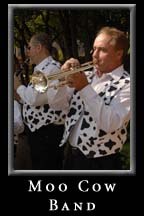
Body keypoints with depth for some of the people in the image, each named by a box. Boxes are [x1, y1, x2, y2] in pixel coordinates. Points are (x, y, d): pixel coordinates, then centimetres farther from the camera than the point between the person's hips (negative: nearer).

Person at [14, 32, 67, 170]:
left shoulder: (51, 68, -16)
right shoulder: (41, 68, 17)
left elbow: (34, 98, -25)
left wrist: (18, 86, -8)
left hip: (48, 132, -10)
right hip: (37, 130, 10)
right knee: (38, 168, 16)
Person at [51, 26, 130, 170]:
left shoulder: (127, 85, -11)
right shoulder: (87, 76, 8)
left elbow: (110, 123, -24)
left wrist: (85, 88, -23)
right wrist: (64, 76, -6)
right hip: (70, 153, 6)